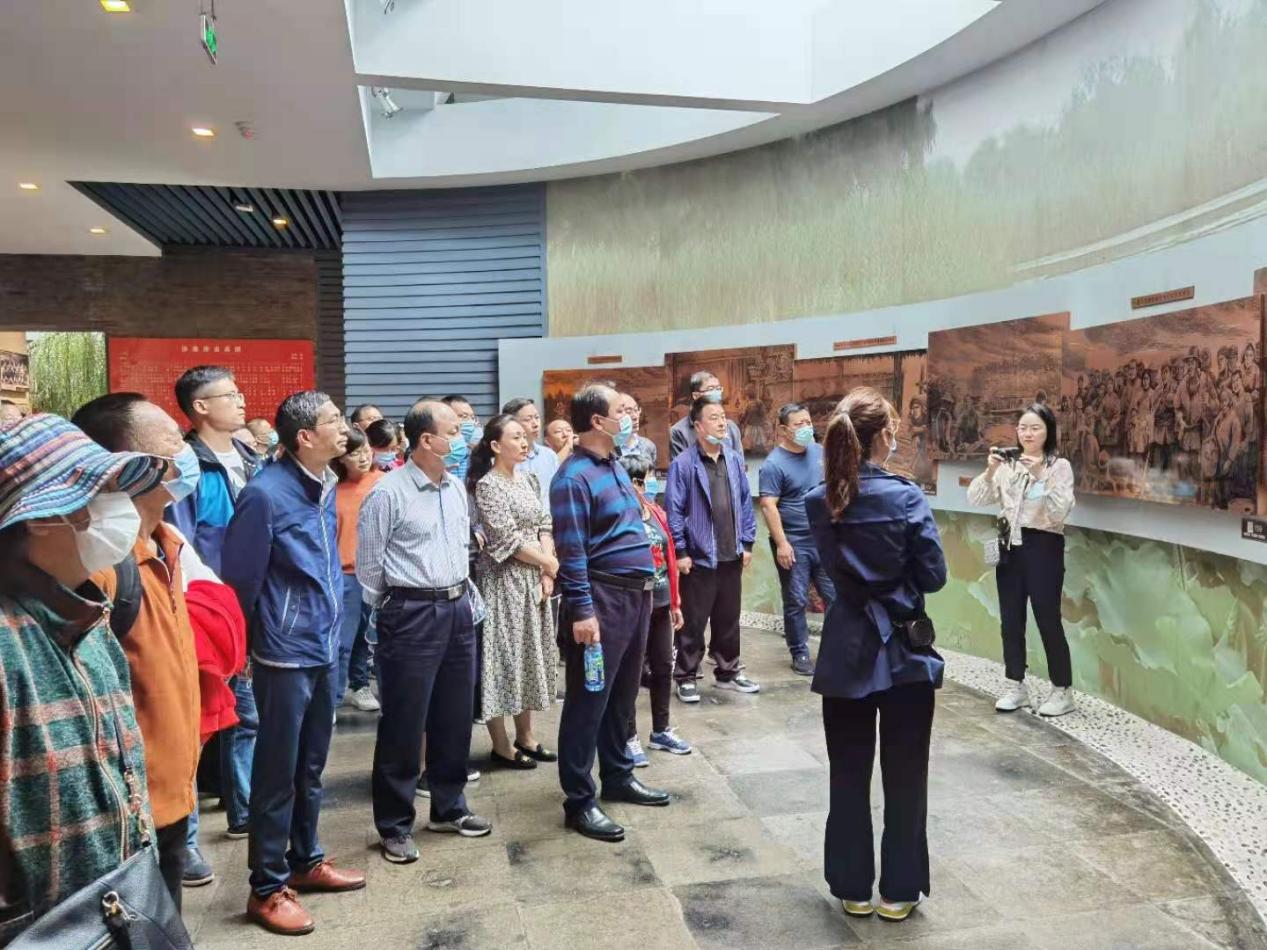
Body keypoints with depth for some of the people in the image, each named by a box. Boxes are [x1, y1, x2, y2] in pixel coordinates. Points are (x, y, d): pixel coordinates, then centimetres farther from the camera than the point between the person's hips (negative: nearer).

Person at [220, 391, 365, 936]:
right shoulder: (265, 493, -18)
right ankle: (267, 888, 21)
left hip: (325, 648, 7)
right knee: (277, 773, 6)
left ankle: (306, 861, 36)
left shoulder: (325, 486, 5)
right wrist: (248, 646, -3)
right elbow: (240, 581, -13)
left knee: (311, 767, 19)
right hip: (285, 654, -7)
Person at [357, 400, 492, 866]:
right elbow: (368, 564, -7)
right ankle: (394, 826, 17)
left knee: (454, 717, 15)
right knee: (403, 724, 2)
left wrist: (465, 600, 15)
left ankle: (448, 807, 32)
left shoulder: (457, 488, 9)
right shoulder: (388, 493, -13)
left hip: (458, 609, 7)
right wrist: (392, 613, 1)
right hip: (411, 614, -7)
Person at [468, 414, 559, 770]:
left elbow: (544, 525, 9)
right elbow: (508, 540, -17)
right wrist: (551, 564, -10)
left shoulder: (528, 479, 10)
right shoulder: (487, 485, -12)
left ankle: (525, 736, 25)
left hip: (534, 578, 8)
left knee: (530, 653, 13)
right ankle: (501, 745, 10)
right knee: (502, 654, -1)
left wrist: (547, 572, -4)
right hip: (502, 579, -7)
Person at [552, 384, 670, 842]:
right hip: (603, 597, -9)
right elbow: (572, 552, -18)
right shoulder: (574, 476, -15)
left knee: (623, 694, 19)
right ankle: (579, 801, 9)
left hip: (636, 593, 9)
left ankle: (618, 777, 33)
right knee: (589, 700, 0)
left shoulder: (617, 467, 14)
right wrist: (582, 610, -21)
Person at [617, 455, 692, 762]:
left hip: (661, 604, 7)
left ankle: (661, 730, 32)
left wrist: (675, 603, 15)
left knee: (663, 667, 16)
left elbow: (669, 559, 12)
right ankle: (630, 738, 18)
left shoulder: (658, 513, 8)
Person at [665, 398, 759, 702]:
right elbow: (674, 511, -10)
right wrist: (680, 552, -12)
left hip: (731, 557, 5)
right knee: (693, 621, 5)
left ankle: (728, 672, 31)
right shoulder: (683, 464, -10)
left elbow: (745, 503, 10)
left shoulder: (734, 459, 5)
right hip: (699, 557, -5)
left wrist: (747, 543, 7)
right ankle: (686, 678, 18)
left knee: (729, 619, 16)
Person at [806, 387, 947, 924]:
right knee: (904, 777, 12)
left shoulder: (819, 502, -2)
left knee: (848, 776, 13)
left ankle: (853, 889, 25)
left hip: (846, 650, 3)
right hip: (902, 649, -3)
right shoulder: (906, 497, -13)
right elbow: (934, 576, -9)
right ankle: (898, 892, 24)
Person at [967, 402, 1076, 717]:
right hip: (1011, 546, 4)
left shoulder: (1060, 466, -3)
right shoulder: (1008, 465, 8)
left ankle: (1063, 691, 12)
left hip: (1043, 547, -4)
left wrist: (1041, 476, -23)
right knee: (1010, 619, 8)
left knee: (1048, 619, -1)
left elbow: (1061, 512, -15)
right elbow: (974, 499, 1)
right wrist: (990, 470, -14)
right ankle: (1016, 687, 21)